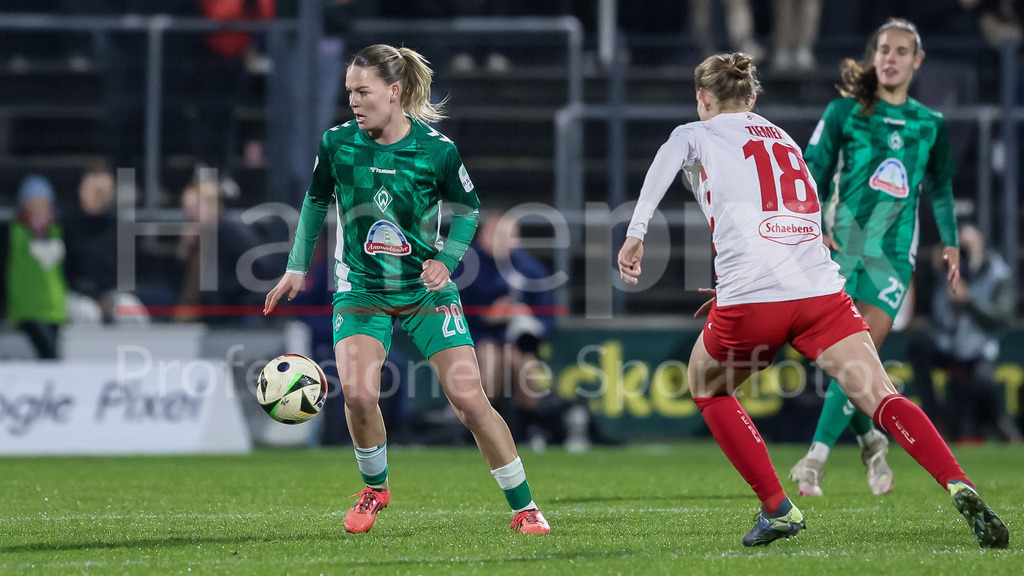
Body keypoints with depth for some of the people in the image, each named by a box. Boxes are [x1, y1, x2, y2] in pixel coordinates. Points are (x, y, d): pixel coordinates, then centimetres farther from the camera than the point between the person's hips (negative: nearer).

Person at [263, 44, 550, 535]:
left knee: (470, 401, -7)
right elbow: (316, 201, 10)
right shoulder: (337, 144, -9)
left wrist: (446, 259, -10)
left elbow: (467, 208, 4)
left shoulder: (437, 150, -13)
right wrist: (298, 265, 12)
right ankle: (374, 488, 8)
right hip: (361, 288, 1)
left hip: (426, 289, -1)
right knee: (358, 393, -21)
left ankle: (524, 508, 7)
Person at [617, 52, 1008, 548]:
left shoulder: (695, 134, 15)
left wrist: (635, 235, -12)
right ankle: (959, 486, -31)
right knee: (880, 396, -7)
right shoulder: (784, 140, 30)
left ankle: (777, 509, 12)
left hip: (751, 300, -3)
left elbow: (663, 167, -7)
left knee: (706, 386, 23)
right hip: (822, 289, 3)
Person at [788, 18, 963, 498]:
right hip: (842, 243, -1)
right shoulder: (844, 112, 5)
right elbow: (813, 173, 3)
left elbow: (941, 188, 24)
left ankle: (815, 459, -13)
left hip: (893, 253, 1)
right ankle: (870, 440, 19)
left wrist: (950, 243, 18)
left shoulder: (930, 125, 13)